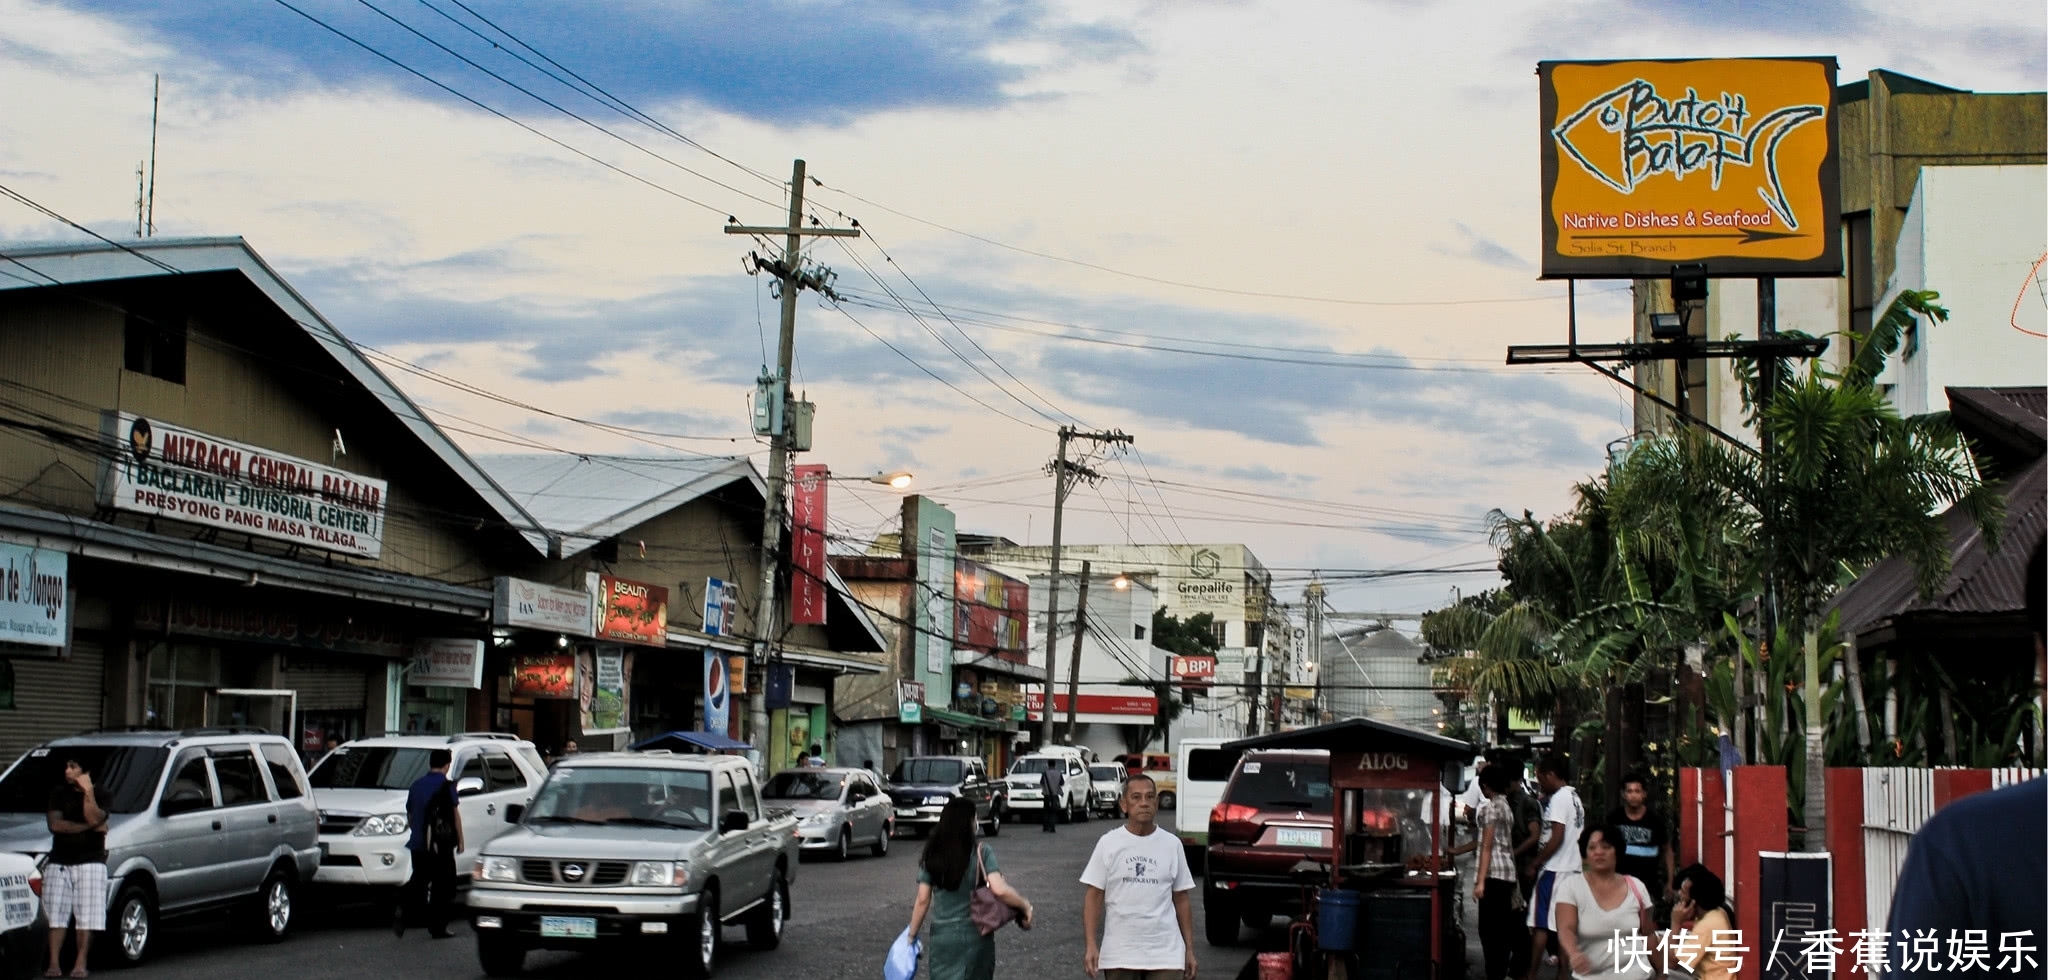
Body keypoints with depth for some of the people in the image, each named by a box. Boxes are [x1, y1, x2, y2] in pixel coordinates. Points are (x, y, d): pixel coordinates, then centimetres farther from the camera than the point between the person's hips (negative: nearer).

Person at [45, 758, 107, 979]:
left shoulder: (101, 795, 3)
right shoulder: (59, 793, 11)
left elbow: (94, 818, -15)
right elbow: (55, 824, -2)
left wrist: (88, 792, -18)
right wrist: (88, 826, -7)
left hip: (90, 862, -3)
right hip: (59, 861, 3)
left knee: (86, 916, -6)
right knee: (55, 914, -3)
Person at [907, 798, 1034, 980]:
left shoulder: (931, 856, -2)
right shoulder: (981, 853, -10)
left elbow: (923, 900, -2)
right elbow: (1000, 890, -21)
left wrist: (912, 934, 7)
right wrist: (1025, 906, -7)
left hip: (941, 936, 2)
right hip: (974, 934, -1)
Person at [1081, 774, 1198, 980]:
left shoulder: (1172, 845, 4)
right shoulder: (1108, 843, -1)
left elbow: (1181, 899, 9)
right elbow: (1093, 896, -1)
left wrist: (1189, 949, 7)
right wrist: (1091, 945, -9)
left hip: (1165, 955, 1)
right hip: (1119, 955, -1)